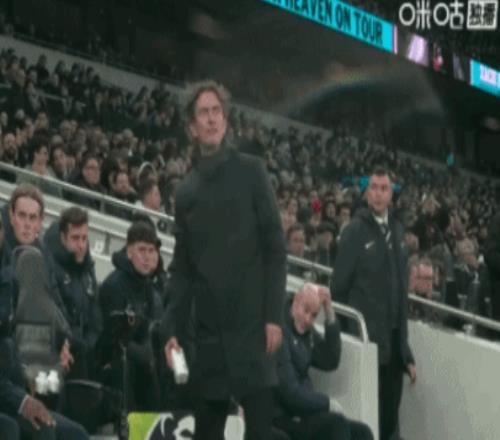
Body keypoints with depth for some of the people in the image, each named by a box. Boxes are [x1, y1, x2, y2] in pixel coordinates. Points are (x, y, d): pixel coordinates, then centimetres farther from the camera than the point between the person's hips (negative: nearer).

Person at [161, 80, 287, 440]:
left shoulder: (250, 171, 2)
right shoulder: (187, 190, 13)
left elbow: (275, 248, -2)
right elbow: (182, 268, 13)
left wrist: (274, 315, -10)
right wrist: (172, 328, 2)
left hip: (251, 322, -4)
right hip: (208, 329, 4)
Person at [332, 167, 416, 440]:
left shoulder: (396, 230, 12)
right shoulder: (355, 230, -7)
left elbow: (402, 284, 15)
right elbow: (339, 285, -5)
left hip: (394, 333, 6)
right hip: (366, 333, -6)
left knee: (390, 412, 8)